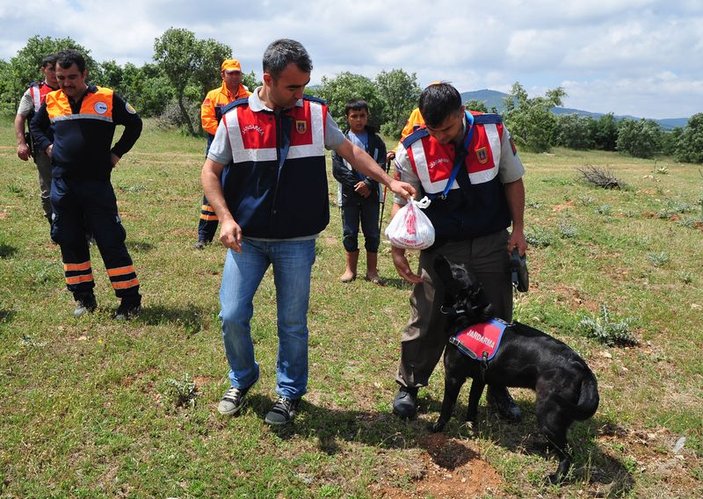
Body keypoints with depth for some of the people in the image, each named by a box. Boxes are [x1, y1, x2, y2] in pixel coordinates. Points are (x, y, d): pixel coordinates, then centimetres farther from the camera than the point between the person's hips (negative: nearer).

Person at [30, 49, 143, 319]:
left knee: (111, 242, -5)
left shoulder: (107, 99, -3)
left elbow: (135, 124, 9)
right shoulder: (51, 101, 6)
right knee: (70, 242, 9)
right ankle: (84, 297, 22)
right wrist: (47, 147, 7)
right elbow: (35, 126, 25)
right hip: (62, 185, 4)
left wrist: (116, 153, 2)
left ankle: (130, 300, 3)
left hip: (97, 184, -4)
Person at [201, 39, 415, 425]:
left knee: (293, 323, 7)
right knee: (232, 316, 1)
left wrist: (389, 181, 2)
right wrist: (225, 218, -12)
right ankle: (241, 382, 28)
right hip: (246, 239, 0)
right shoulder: (236, 118, -5)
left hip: (297, 242, 0)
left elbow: (350, 152, 11)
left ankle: (289, 392, 27)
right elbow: (210, 172, 1)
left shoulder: (316, 115, 0)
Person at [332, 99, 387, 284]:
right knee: (349, 232, 7)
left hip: (370, 193, 1)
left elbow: (381, 166, -2)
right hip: (349, 194, 0)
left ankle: (372, 270, 16)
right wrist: (356, 185, -12)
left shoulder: (376, 141, 5)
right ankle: (351, 269, 19)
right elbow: (337, 168, -6)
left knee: (372, 233, 6)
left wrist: (368, 184, -16)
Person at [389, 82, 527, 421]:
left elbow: (512, 180, 4)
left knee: (498, 321, 12)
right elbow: (402, 201, -3)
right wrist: (397, 249, -12)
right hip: (441, 250, -1)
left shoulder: (494, 132, -9)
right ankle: (408, 387, 24)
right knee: (427, 323, 3)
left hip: (492, 245, 2)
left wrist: (518, 228, 0)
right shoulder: (412, 150, -12)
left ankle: (498, 390, 31)